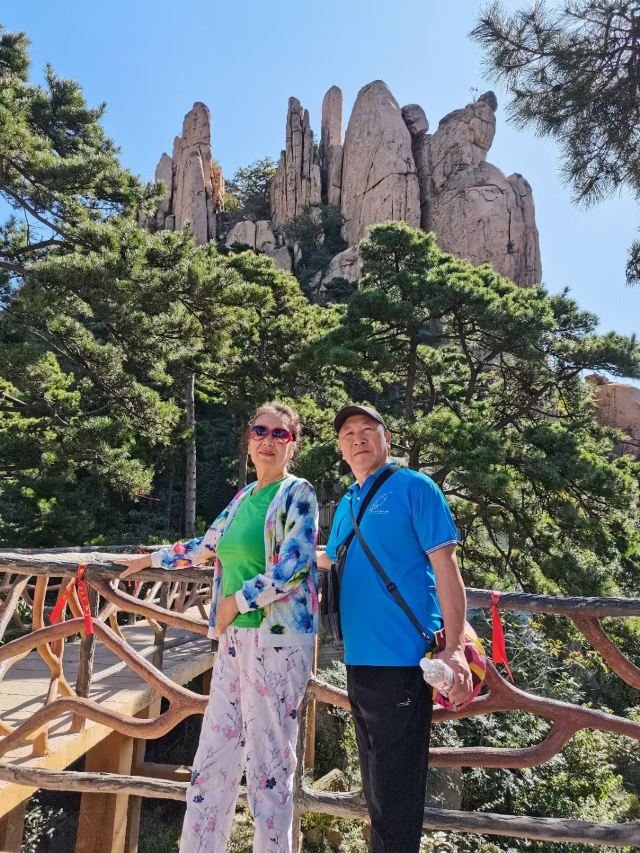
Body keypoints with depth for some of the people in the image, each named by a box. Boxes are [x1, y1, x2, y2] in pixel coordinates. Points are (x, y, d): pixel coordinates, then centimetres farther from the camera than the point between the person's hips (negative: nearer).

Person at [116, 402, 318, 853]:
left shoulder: (297, 493, -6)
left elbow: (295, 565, -18)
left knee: (269, 761, 2)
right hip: (235, 637, 7)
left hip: (278, 637, -7)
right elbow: (207, 545, 28)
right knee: (214, 754, 13)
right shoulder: (244, 496, 15)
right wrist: (153, 558, 37)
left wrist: (237, 601, -12)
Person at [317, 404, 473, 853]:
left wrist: (454, 647, -20)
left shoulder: (414, 488, -8)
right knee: (375, 782, 21)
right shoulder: (346, 504, 12)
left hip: (402, 658, -7)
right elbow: (327, 559, 25)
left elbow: (445, 567, -13)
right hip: (358, 659, 7)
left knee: (396, 789, 3)